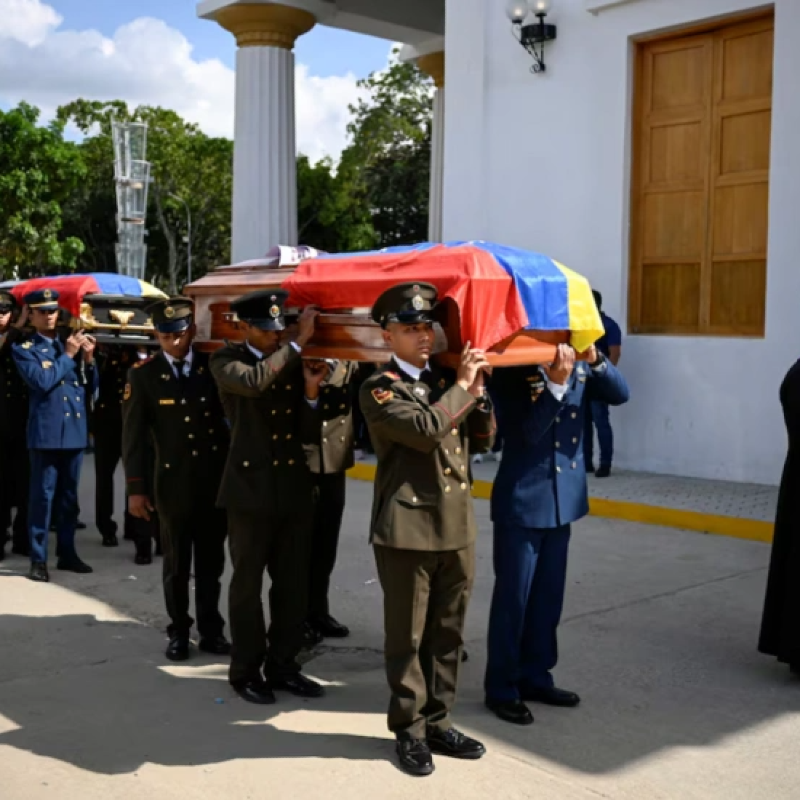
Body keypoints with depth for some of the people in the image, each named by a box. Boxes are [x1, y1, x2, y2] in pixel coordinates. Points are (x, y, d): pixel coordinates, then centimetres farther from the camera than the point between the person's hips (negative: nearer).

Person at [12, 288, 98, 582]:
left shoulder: (72, 344, 14)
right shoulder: (24, 349, 1)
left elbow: (90, 389, 13)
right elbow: (42, 381, -16)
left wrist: (87, 359, -2)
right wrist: (68, 355, -11)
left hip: (75, 430, 5)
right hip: (46, 432, -5)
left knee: (69, 496, 12)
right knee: (42, 496, -2)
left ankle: (67, 553, 21)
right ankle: (38, 560, 4)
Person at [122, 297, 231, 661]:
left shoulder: (214, 366, 1)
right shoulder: (143, 374, -3)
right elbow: (133, 435, -3)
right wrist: (136, 487, -7)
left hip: (215, 481, 2)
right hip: (173, 484, -1)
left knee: (211, 563, 11)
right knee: (176, 565, 9)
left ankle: (211, 631, 24)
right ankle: (179, 633, 23)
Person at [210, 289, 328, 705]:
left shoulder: (294, 362, 10)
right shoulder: (227, 360, -1)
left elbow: (308, 433, 7)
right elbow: (253, 382, -27)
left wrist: (311, 392, -10)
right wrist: (299, 342, -24)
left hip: (295, 487, 5)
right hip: (251, 486, -4)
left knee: (293, 584, 9)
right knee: (248, 584, 4)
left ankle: (282, 665, 23)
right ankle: (247, 670, 18)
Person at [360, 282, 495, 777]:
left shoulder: (445, 381, 14)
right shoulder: (380, 389, -6)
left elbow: (483, 439, 15)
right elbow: (424, 429, -22)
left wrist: (477, 393, 0)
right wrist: (463, 386, -12)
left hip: (458, 528, 6)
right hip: (409, 531, -6)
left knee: (448, 634, 14)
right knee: (408, 638, 5)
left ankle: (439, 723, 27)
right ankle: (410, 731, 18)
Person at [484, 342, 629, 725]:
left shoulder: (578, 365, 3)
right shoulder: (512, 371, -12)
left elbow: (620, 394, -5)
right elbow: (529, 432, -20)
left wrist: (595, 359, -20)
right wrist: (556, 383, -30)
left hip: (564, 496, 6)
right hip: (523, 500, -6)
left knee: (549, 593, 14)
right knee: (513, 595, 3)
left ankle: (535, 676, 29)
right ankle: (501, 689, 15)